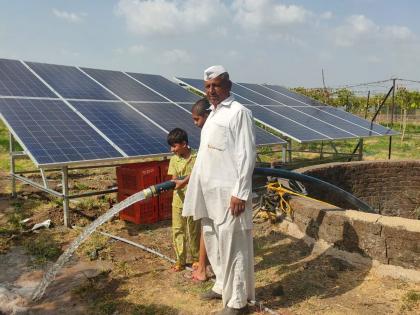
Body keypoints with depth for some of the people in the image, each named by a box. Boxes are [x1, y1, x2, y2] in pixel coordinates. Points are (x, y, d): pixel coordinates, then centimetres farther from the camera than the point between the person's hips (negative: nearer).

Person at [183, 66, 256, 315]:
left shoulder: (239, 112, -10)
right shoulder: (213, 113, 16)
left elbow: (246, 155, -15)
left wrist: (240, 193, -19)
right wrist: (195, 180, 18)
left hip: (228, 191, -9)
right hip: (210, 190, 9)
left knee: (232, 245, 0)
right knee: (213, 240, 18)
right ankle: (222, 286, 35)